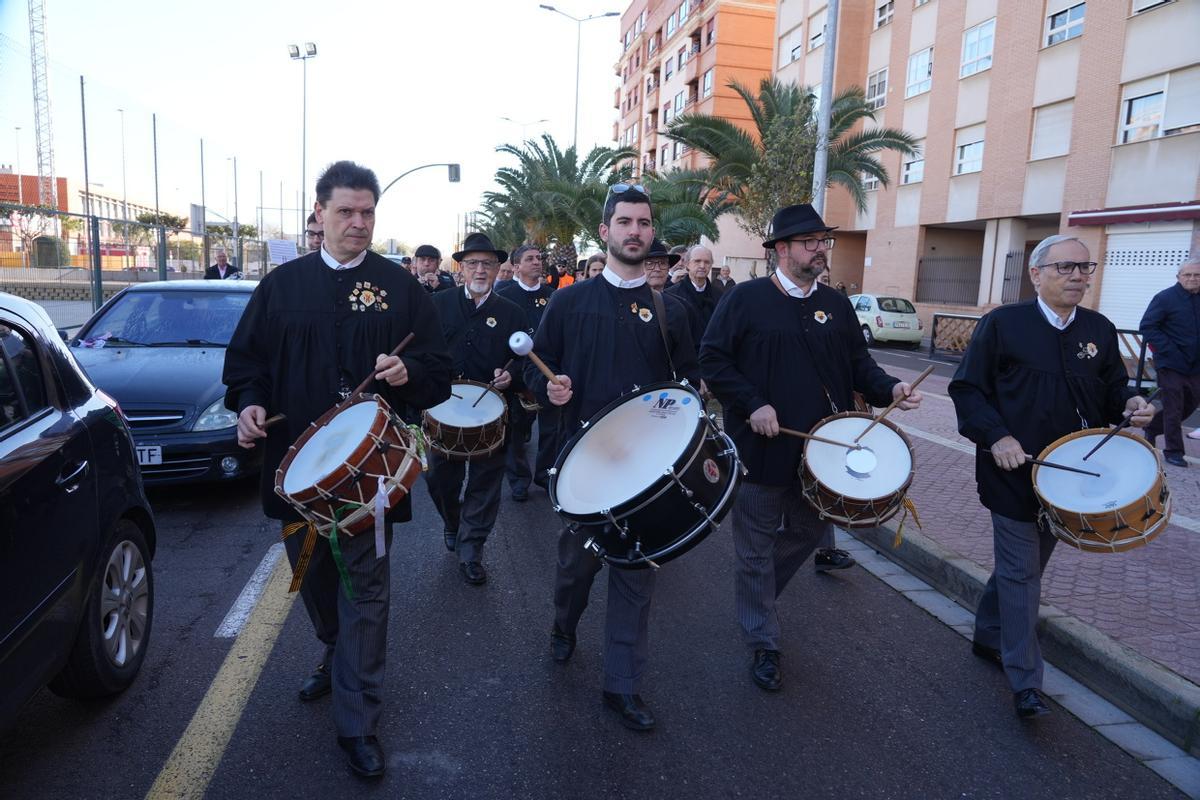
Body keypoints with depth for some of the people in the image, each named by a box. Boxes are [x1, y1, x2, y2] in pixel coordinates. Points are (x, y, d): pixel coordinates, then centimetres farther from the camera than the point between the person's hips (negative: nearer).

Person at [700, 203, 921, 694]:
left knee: (811, 533, 19)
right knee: (757, 550, 6)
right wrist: (752, 404, -19)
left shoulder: (835, 304, 9)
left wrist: (888, 388, -7)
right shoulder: (746, 298, -7)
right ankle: (763, 645, 24)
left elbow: (858, 362, 12)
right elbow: (712, 359, -9)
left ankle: (754, 591, 47)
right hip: (762, 450, -5)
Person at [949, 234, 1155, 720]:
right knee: (1021, 574, -2)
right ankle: (1025, 682, 6)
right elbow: (967, 388, -7)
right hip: (1014, 474, -5)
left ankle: (988, 636, 39)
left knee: (1025, 566, 18)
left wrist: (1129, 404, -6)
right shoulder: (1003, 323, -8)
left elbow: (1113, 388, 17)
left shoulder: (1099, 330, 7)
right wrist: (996, 436, -20)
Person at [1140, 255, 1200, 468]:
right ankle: (1173, 451, 8)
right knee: (1173, 408, -1)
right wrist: (1168, 351, -19)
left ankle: (1152, 429, 31)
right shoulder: (1165, 298, -10)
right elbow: (1147, 327, -14)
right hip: (1171, 364, -6)